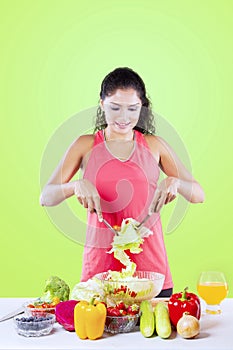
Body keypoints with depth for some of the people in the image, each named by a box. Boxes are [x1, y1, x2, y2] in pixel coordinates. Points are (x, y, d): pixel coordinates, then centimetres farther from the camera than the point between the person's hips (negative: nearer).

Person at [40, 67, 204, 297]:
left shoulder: (154, 145, 7)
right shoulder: (86, 145, 5)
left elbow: (198, 195, 7)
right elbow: (46, 197, -1)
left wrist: (174, 182, -14)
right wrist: (77, 186, -20)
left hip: (149, 262, 1)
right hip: (100, 261, -1)